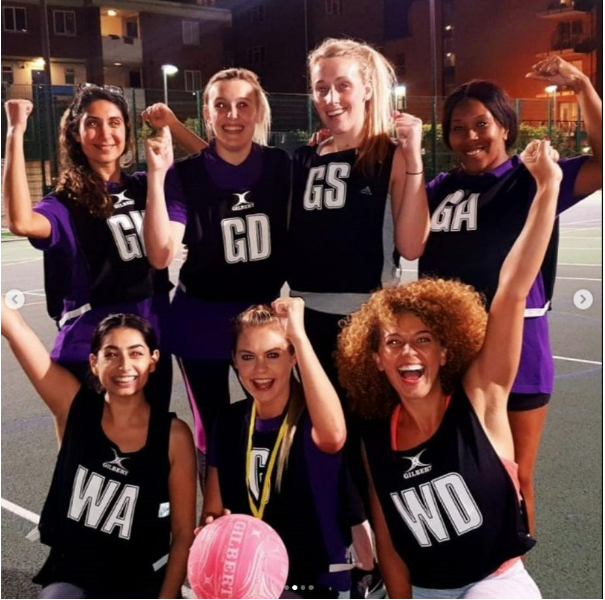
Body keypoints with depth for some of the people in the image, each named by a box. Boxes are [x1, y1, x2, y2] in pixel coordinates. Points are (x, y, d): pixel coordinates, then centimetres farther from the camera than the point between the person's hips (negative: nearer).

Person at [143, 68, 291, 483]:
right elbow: (161, 255, -22)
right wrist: (157, 175, -27)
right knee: (214, 433, 10)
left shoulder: (281, 166, -4)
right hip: (201, 326, -1)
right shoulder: (185, 175, -10)